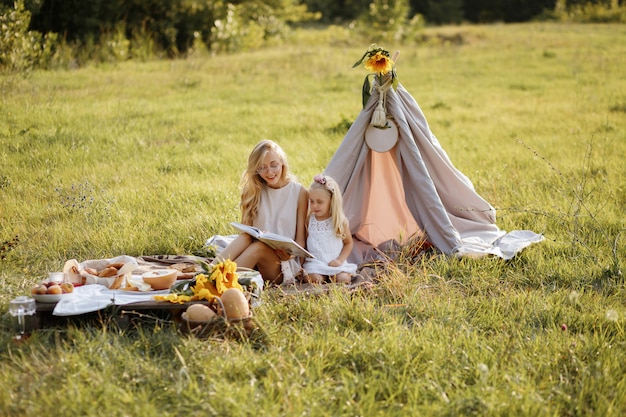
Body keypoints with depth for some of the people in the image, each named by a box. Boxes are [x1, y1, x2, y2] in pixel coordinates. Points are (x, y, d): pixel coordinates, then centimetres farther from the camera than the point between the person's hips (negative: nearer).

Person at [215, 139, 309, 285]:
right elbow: (246, 233, 3)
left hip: (286, 264, -2)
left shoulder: (299, 192, 1)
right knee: (244, 239, -28)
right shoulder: (254, 191, 9)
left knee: (259, 247, -32)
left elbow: (301, 238, -1)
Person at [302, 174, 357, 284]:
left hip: (334, 263, 0)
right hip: (314, 263, 0)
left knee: (343, 279, -27)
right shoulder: (308, 220, 3)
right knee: (314, 279, -30)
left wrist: (340, 260, -6)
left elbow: (348, 243, 9)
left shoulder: (340, 221, 0)